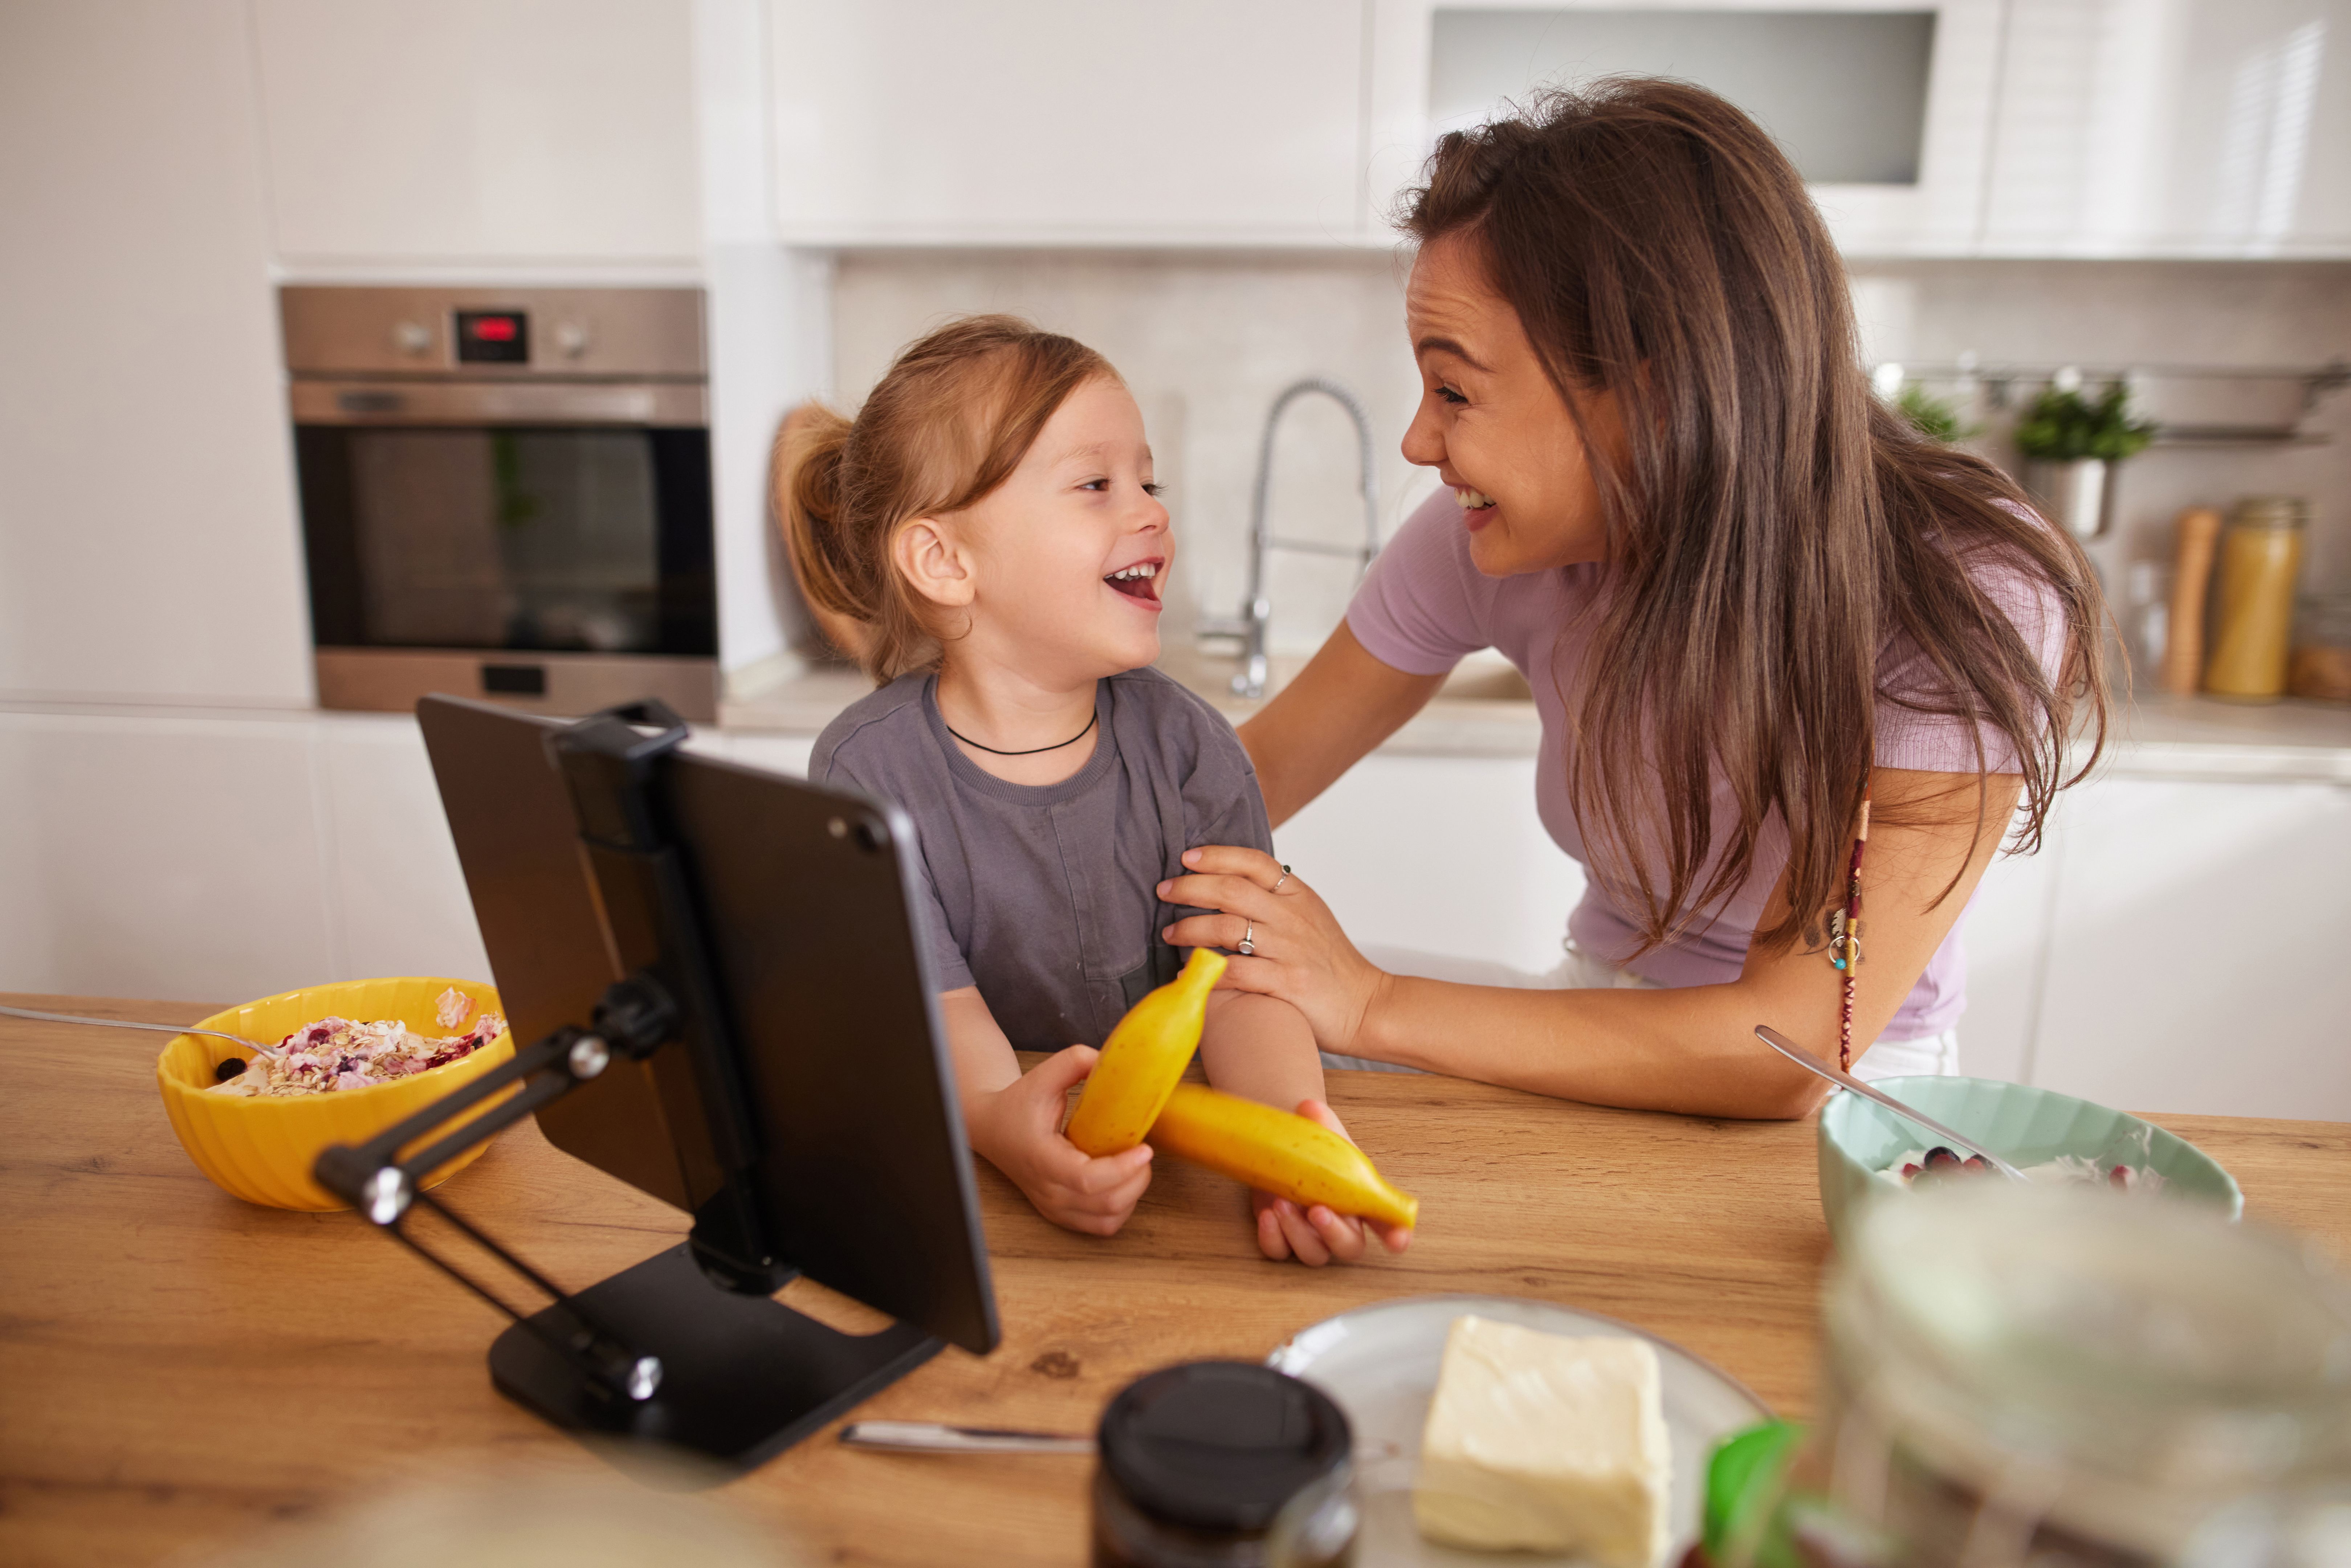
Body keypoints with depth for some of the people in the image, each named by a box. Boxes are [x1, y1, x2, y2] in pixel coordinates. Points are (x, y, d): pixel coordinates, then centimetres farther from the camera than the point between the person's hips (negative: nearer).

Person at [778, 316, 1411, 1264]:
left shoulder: (1186, 744, -2)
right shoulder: (868, 768, -8)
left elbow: (1235, 979, -11)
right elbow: (934, 1007, -15)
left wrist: (1291, 1127, -32)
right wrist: (1004, 1122, -37)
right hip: (953, 1169, 0)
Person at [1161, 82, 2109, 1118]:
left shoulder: (1971, 602, -26)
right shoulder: (1486, 545, -15)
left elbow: (1791, 1054, -29)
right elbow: (1259, 773, -4)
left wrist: (1376, 1007, -30)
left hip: (1844, 1102, -4)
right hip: (1607, 1016, 4)